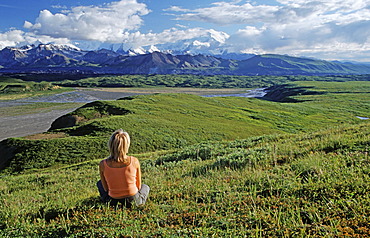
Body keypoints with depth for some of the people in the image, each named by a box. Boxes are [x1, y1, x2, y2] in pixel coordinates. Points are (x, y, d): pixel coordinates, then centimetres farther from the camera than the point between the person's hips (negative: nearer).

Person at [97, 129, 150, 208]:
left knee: (100, 183, 32)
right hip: (133, 200, 0)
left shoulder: (103, 164, -16)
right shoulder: (134, 161, -18)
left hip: (113, 200, 1)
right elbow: (138, 186, -3)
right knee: (145, 187, 35)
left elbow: (106, 189, -1)